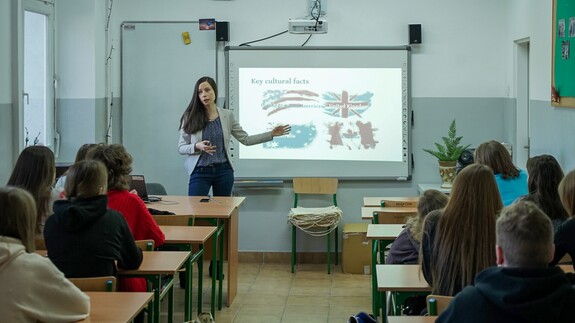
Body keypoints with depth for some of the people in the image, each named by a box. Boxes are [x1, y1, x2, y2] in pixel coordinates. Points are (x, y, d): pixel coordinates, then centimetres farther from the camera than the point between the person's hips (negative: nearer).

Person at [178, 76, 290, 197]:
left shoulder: (227, 115, 3)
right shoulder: (190, 117, -4)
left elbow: (245, 139, 8)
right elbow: (181, 148, -2)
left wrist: (271, 134, 3)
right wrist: (197, 146, -21)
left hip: (223, 171, 2)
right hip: (200, 172, -2)